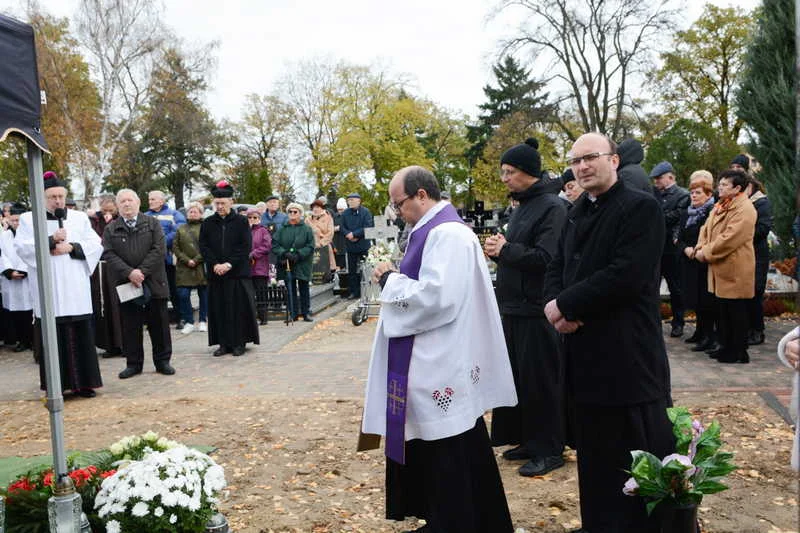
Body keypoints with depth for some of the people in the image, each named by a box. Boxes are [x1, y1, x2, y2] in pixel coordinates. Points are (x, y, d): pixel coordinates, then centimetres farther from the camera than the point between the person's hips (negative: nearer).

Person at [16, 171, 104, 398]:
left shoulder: (80, 218, 12)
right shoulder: (28, 219, 8)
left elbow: (96, 244, 6)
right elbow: (21, 247, -4)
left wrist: (71, 247, -9)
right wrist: (51, 240, -13)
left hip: (76, 290, 2)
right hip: (47, 291, -1)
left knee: (80, 335, 2)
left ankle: (83, 382, 10)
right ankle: (57, 385, 7)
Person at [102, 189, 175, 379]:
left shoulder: (152, 223, 5)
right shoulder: (110, 229, 8)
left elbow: (159, 249, -5)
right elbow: (109, 255, -2)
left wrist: (142, 271, -14)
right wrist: (129, 273, -16)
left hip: (153, 283, -1)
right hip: (125, 285, 1)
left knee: (159, 324, 5)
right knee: (130, 327, 6)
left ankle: (162, 361, 16)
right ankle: (133, 363, 17)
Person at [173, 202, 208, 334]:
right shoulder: (181, 229, 13)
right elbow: (175, 247, 7)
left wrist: (196, 260, -12)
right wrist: (186, 260, -6)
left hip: (201, 267, -2)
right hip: (184, 267, 2)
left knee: (204, 294, 3)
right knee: (183, 294, -5)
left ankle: (202, 321, 16)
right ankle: (188, 322, 5)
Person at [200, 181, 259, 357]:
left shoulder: (241, 222, 1)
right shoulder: (207, 223, 9)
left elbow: (246, 246, -5)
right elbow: (203, 247, 4)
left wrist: (229, 264, -14)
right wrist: (215, 264, -11)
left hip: (238, 273, -3)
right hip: (215, 274, 3)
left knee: (239, 308, 0)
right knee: (219, 309, 4)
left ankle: (239, 343, 9)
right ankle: (223, 343, 13)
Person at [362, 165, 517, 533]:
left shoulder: (448, 234, -18)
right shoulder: (435, 230, 13)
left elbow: (436, 296, -27)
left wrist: (390, 280, -13)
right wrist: (394, 279, 3)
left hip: (443, 365, -10)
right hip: (431, 362, 10)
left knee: (448, 458, 2)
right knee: (432, 453, 18)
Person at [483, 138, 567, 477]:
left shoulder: (552, 207, -13)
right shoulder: (522, 206, 14)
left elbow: (545, 258, -22)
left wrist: (505, 249, -13)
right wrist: (499, 250, 0)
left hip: (537, 311, -9)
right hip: (514, 306, 9)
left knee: (540, 380, 0)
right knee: (519, 376, 14)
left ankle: (549, 450, 13)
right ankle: (528, 440, 28)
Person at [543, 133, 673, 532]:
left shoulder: (641, 208, -10)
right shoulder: (576, 214, 16)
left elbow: (626, 275, -21)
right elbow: (556, 267, 12)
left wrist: (566, 305, -15)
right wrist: (557, 308, -9)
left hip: (628, 356, -8)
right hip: (585, 354, 8)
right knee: (595, 454, 18)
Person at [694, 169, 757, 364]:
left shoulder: (744, 209, -16)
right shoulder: (720, 206, 15)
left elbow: (730, 238, -24)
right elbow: (707, 227, 15)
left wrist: (706, 252, -18)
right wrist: (701, 245, -4)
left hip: (735, 269, -9)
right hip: (721, 268, 9)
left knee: (736, 311, 0)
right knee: (723, 310, 15)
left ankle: (739, 352, 10)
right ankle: (727, 346, 25)